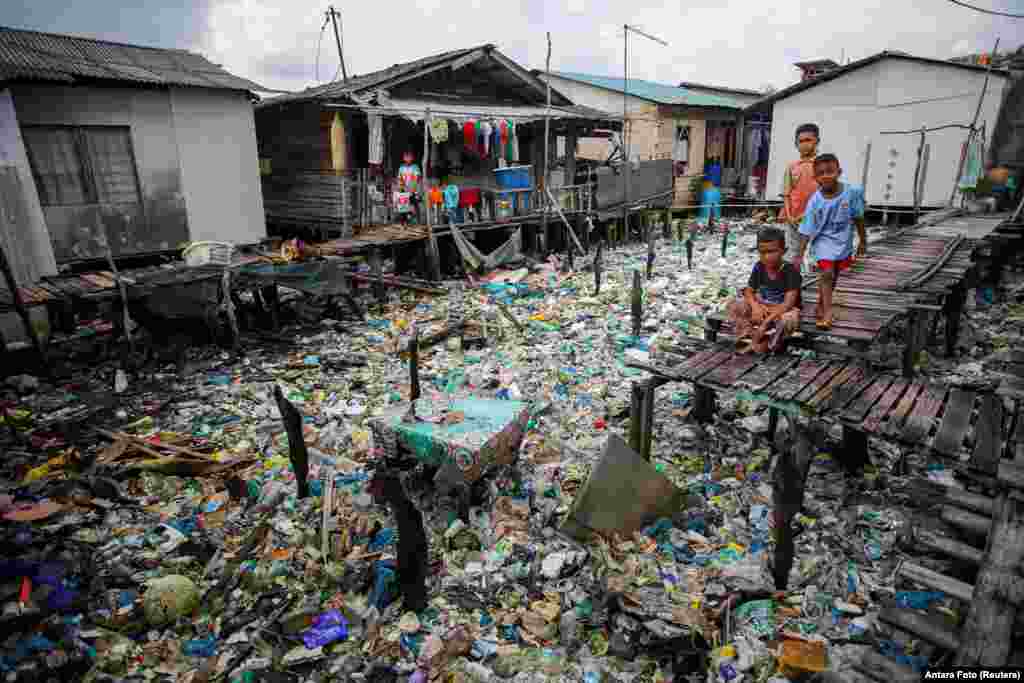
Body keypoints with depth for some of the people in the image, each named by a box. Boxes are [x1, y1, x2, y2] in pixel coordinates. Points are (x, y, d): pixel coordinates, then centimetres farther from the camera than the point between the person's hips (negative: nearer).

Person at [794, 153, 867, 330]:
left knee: (833, 276, 15)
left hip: (843, 242, 3)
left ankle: (820, 305, 33)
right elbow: (806, 231, -17)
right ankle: (827, 312, -14)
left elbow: (858, 218, 0)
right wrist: (799, 255, -20)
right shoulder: (815, 202, -19)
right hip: (824, 241, -3)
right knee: (827, 273, -19)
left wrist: (863, 241, 8)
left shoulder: (851, 192, -14)